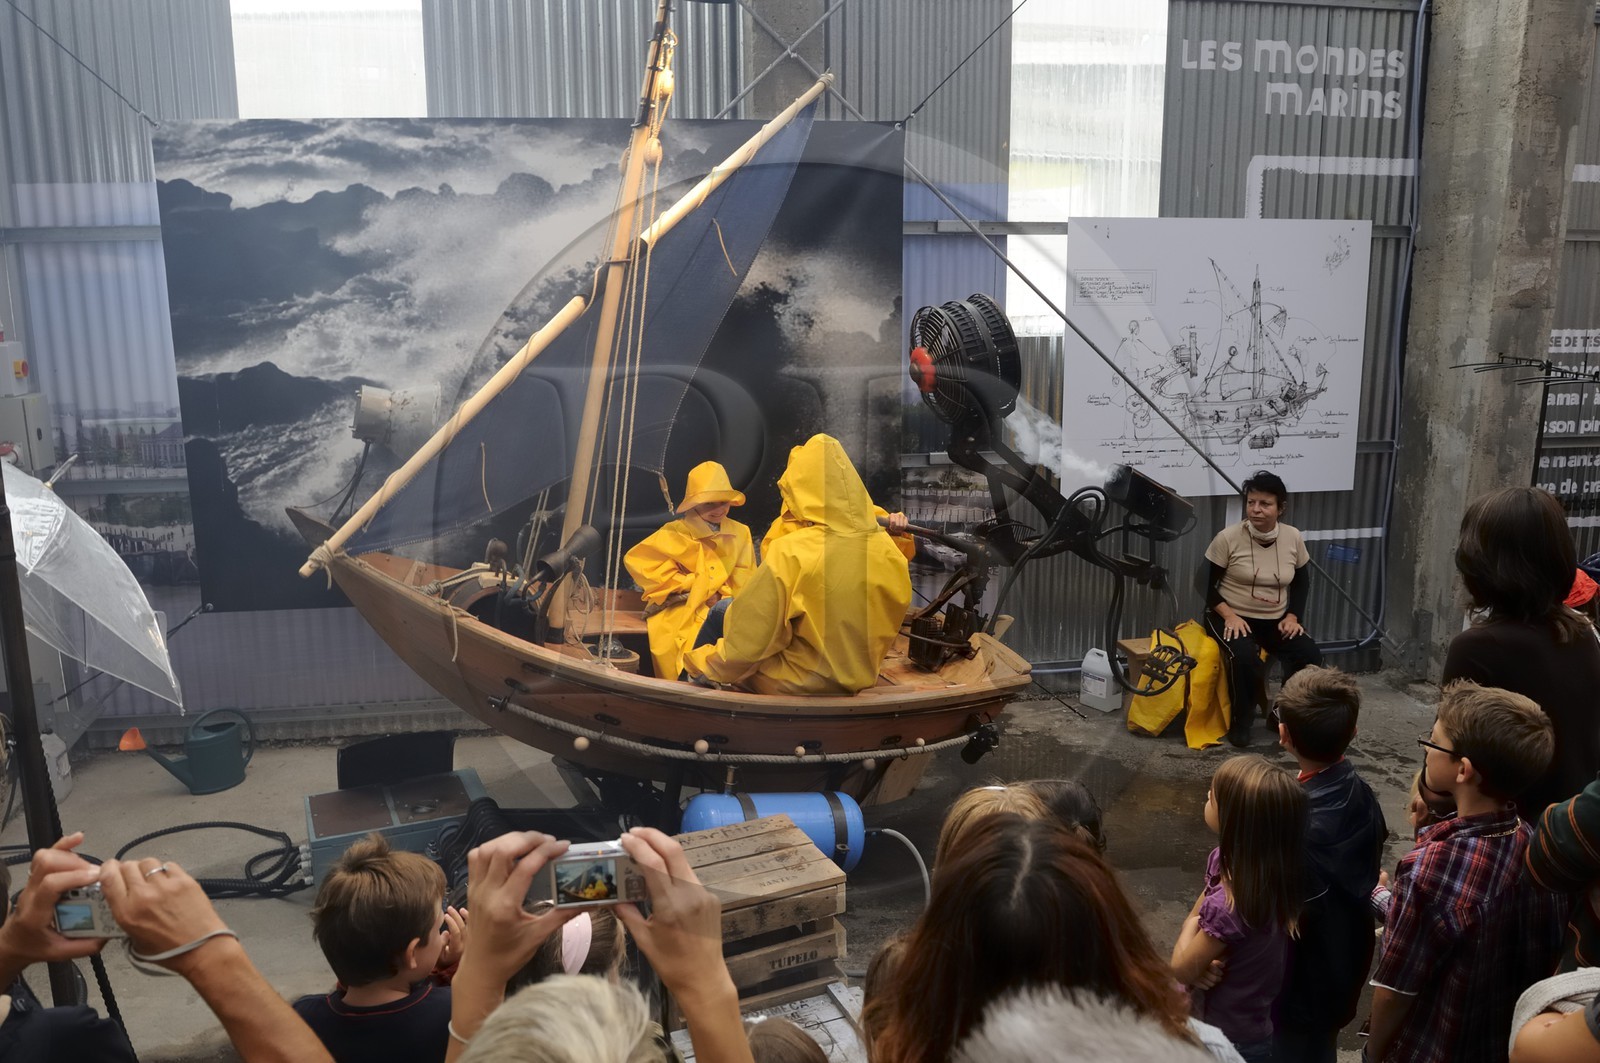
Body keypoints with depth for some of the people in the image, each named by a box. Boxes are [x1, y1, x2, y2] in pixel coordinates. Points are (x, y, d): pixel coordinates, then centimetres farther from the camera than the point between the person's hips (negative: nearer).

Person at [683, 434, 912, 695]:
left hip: (800, 684, -6)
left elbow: (747, 642, -18)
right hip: (861, 679, 6)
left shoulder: (792, 552, -24)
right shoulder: (889, 551, -10)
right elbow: (887, 629, 6)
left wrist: (706, 663, 1)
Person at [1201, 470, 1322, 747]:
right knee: (1245, 659, -33)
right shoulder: (1228, 537, -14)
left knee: (1310, 657, -19)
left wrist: (1292, 616, -3)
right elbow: (1206, 584, -8)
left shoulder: (1293, 538, -2)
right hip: (1231, 617, -4)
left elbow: (1301, 582, 12)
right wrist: (1229, 615, -21)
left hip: (1275, 620, 4)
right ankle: (1241, 722, -8)